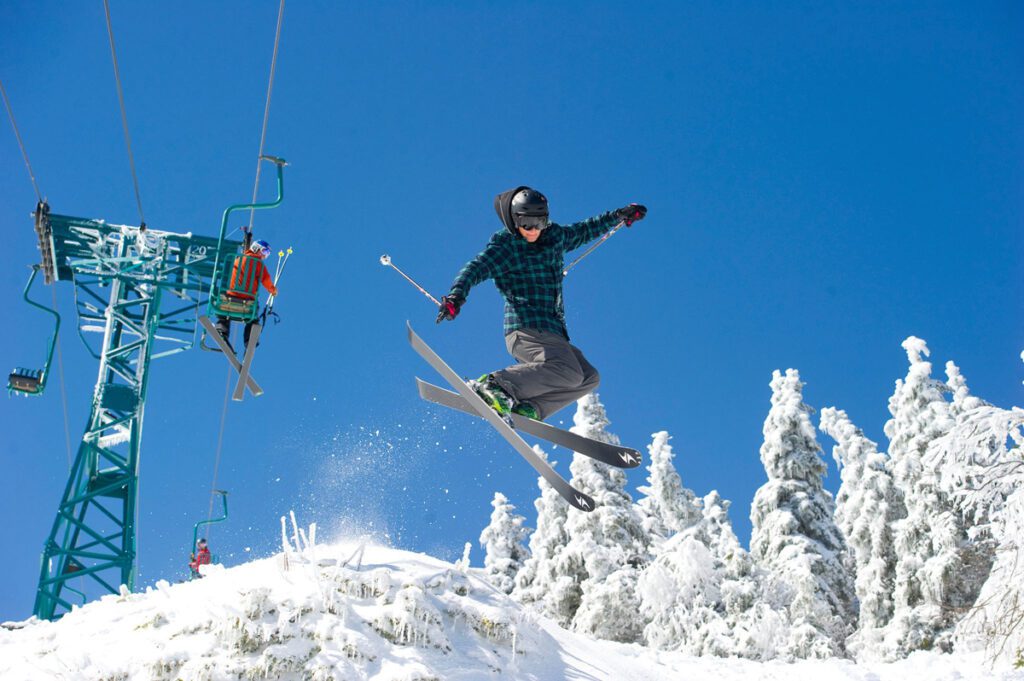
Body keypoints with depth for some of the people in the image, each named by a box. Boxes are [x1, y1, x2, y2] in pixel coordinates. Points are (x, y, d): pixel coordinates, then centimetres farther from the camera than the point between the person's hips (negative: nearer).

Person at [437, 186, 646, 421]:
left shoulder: (555, 236, 17)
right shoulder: (504, 247, -2)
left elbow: (583, 231, 35)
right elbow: (475, 269, -15)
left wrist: (620, 215, 39)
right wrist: (456, 295, -33)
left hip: (553, 332, 8)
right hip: (526, 328, -8)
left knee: (589, 377, -2)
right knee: (568, 372, -28)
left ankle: (529, 407, -11)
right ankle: (494, 384, -26)